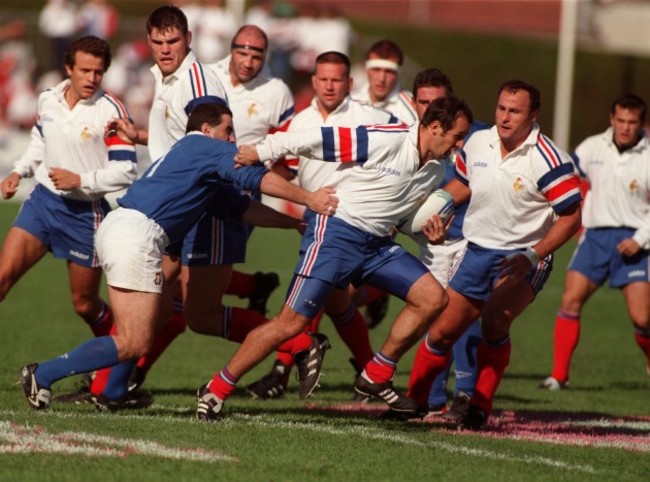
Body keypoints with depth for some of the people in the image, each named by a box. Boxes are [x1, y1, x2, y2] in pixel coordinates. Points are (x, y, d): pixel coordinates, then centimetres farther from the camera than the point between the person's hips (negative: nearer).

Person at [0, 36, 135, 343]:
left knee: (85, 305, 6)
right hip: (42, 200, 4)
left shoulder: (110, 111, -14)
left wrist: (80, 180, -23)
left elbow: (125, 171, -15)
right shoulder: (48, 101, 3)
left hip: (85, 213, -4)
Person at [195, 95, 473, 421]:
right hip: (336, 231, -8)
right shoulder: (386, 140, -18)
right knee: (291, 323, -13)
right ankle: (216, 390, -2)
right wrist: (260, 152, -13)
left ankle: (375, 377, 8)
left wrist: (428, 224, 0)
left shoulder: (436, 171, 8)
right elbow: (318, 140, -16)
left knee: (433, 298, -3)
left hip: (377, 244, 8)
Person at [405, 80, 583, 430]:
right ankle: (414, 400, 25)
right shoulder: (477, 143, -1)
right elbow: (461, 184, 19)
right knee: (442, 332, 4)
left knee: (494, 320, -28)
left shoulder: (548, 160, -18)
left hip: (523, 259, -5)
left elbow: (571, 216, -14)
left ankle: (480, 408, -13)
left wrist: (532, 256, -22)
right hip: (478, 252, 5)